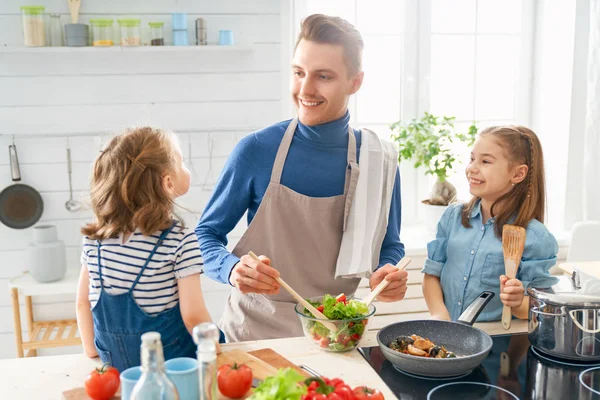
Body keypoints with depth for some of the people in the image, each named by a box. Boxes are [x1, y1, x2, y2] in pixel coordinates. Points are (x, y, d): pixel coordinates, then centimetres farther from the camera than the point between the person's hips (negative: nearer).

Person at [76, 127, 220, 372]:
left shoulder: (94, 237, 0)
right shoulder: (181, 240, -15)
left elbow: (82, 303, 7)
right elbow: (193, 315, -15)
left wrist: (93, 356, 16)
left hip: (113, 364, 5)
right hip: (171, 362, -5)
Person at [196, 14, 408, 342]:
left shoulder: (378, 161, -4)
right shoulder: (256, 150, -10)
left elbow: (389, 246, 8)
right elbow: (206, 234, -2)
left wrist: (386, 274, -14)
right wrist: (233, 269, -23)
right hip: (254, 332, -1)